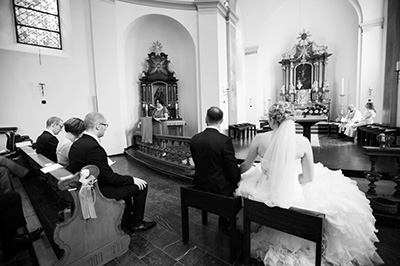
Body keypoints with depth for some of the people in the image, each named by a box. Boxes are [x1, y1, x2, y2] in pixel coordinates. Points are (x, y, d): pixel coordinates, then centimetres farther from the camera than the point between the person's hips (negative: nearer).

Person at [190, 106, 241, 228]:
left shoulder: (194, 139, -6)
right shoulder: (225, 140, -22)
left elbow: (198, 163, 7)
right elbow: (233, 171, -16)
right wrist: (238, 178, 5)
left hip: (200, 185, 6)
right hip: (219, 188, -6)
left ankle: (224, 220, 39)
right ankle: (226, 222, 33)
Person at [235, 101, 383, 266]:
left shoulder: (260, 139, -15)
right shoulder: (303, 142, -13)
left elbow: (246, 166, -1)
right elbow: (309, 177, -4)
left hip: (265, 193, 1)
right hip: (292, 196, 0)